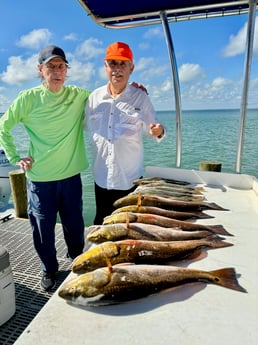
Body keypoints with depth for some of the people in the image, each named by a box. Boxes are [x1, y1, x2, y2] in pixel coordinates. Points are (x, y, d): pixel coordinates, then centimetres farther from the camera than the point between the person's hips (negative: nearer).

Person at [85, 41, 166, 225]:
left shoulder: (141, 97, -4)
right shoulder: (95, 97, 1)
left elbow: (151, 129, 0)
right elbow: (83, 125, 13)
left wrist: (158, 131, -20)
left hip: (131, 180, -2)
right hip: (102, 179, 2)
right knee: (102, 225, 18)